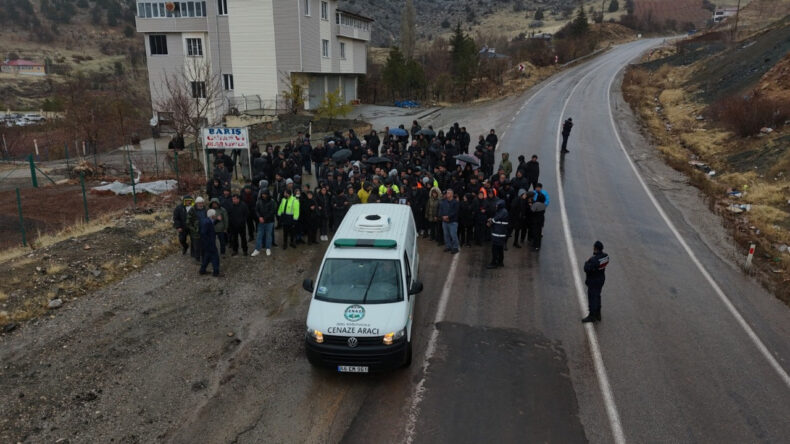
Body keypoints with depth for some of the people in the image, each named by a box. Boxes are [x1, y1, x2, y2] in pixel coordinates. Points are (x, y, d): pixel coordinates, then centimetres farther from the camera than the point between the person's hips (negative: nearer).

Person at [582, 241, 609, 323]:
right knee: (597, 296, 22)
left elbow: (587, 269, -29)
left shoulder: (594, 260, -31)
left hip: (593, 281, -9)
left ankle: (592, 316, 17)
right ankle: (598, 315, 35)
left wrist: (587, 263, -11)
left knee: (592, 298, 5)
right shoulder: (605, 256, -4)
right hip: (601, 279, 9)